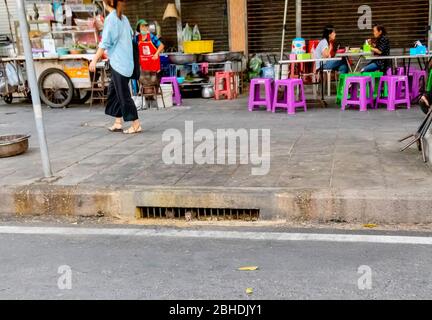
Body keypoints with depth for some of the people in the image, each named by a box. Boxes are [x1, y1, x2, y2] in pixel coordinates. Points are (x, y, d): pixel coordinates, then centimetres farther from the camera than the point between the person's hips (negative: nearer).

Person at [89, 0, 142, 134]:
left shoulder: (111, 18, -11)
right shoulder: (123, 18, 12)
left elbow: (105, 43, -14)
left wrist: (95, 60, -10)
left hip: (118, 62, -9)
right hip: (126, 61, 9)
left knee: (123, 94, -4)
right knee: (113, 92, 15)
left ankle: (136, 125, -1)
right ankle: (118, 123, 16)